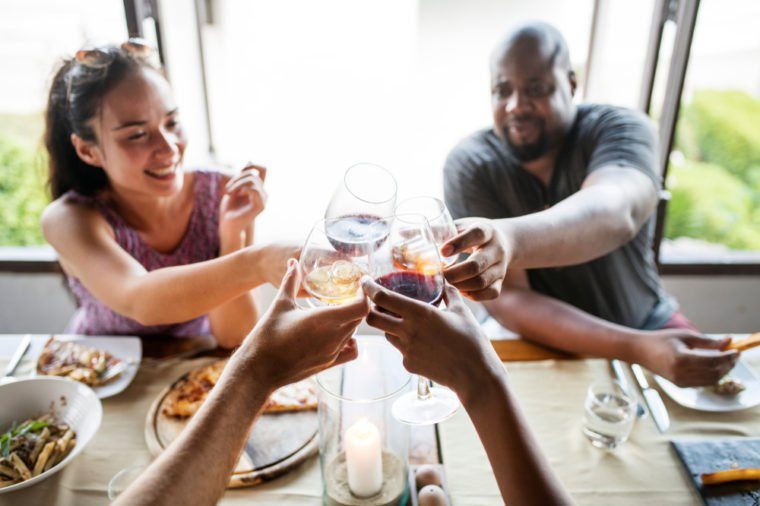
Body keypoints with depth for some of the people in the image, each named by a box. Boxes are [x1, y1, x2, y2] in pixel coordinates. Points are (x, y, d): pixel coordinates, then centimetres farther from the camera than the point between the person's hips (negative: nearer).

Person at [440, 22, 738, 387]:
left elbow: (614, 213, -38)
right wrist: (637, 349, -33)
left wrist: (512, 240, -59)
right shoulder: (469, 165, -15)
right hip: (536, 348, 1)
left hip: (648, 323, 0)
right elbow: (508, 299, -22)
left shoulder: (619, 128, -15)